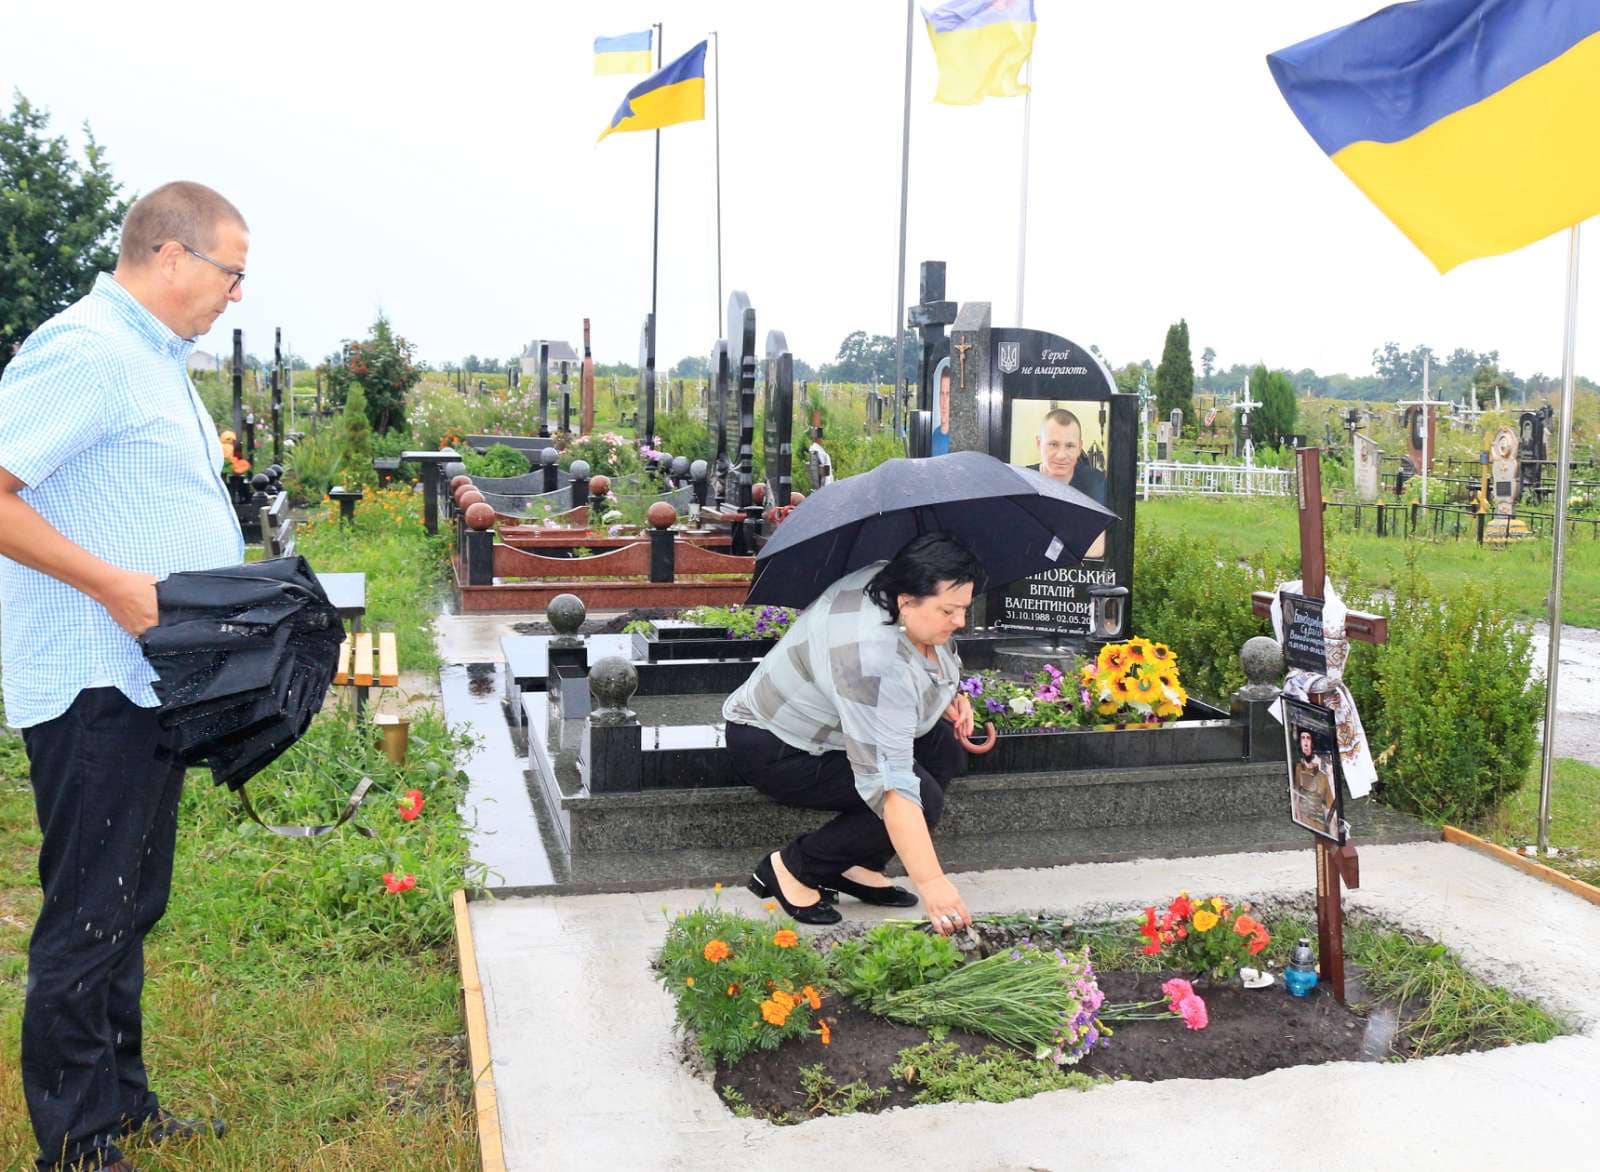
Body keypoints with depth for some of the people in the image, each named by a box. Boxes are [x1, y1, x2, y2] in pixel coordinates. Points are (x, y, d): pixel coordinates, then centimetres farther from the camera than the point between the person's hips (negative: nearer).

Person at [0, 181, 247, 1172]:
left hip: (151, 684, 10)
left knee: (130, 912, 18)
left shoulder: (155, 358, 16)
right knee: (89, 922, 1)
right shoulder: (85, 351, -15)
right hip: (97, 690, -10)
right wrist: (112, 584, -24)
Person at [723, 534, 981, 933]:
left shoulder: (891, 583, -10)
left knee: (947, 749, -6)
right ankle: (791, 870, -6)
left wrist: (949, 697, -1)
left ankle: (857, 866, 3)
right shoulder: (874, 660, -38)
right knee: (922, 798, -21)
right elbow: (890, 784, -40)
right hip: (774, 748, -10)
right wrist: (930, 881, -40)